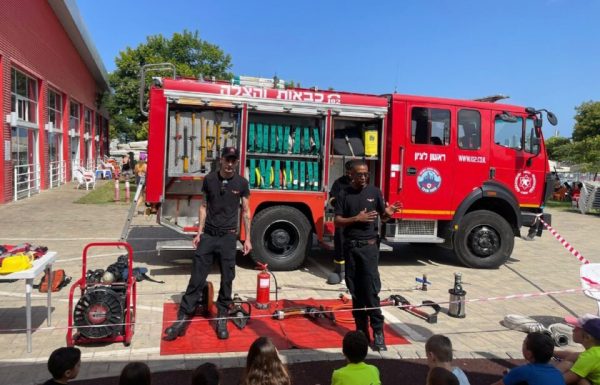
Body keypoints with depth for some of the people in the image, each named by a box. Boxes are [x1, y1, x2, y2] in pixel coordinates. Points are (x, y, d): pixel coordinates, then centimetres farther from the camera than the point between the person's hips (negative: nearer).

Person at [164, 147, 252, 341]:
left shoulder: (241, 183, -1)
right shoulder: (209, 179, 1)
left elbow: (246, 212, 4)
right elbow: (204, 207, 7)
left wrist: (247, 239, 1)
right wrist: (199, 233, 3)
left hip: (228, 237, 0)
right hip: (208, 235, 1)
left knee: (227, 280, 5)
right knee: (197, 279, 2)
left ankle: (222, 319, 19)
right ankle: (183, 318, 9)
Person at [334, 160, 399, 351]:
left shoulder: (374, 192, 3)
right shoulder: (344, 195, 2)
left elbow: (382, 217, 8)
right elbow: (337, 221, -1)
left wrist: (388, 213, -15)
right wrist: (357, 218, -16)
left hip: (369, 246, -1)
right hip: (350, 246, 2)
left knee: (371, 290, -7)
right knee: (356, 290, 8)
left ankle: (378, 332, 0)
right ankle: (361, 329, 19)